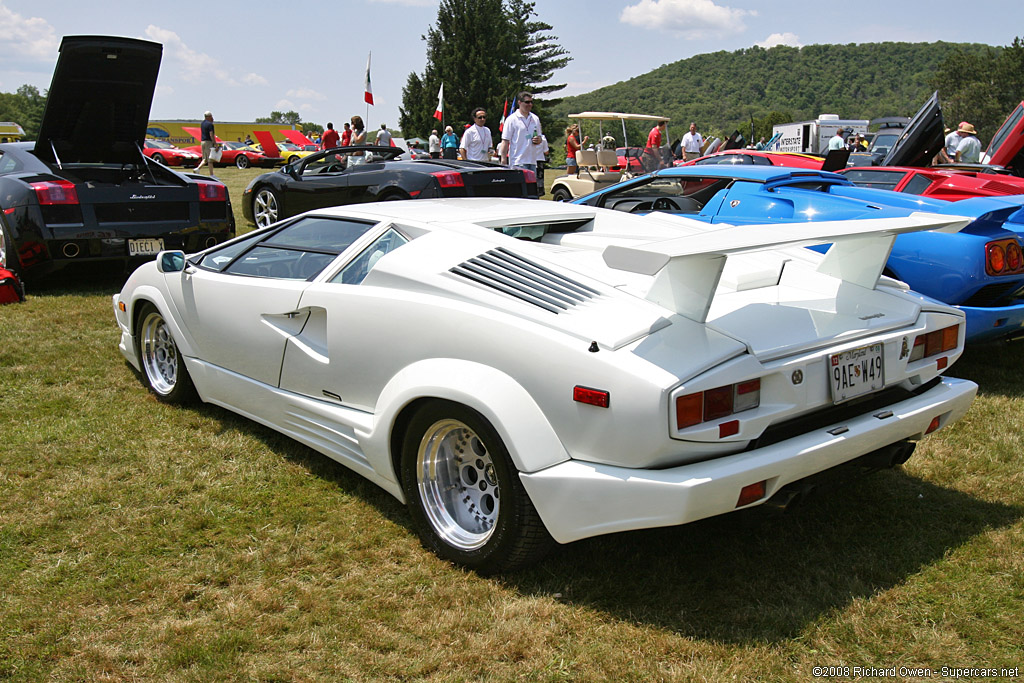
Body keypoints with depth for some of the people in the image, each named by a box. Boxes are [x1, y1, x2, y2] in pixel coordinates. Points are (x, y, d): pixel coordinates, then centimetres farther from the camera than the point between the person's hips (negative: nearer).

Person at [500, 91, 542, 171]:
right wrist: (503, 159, -13)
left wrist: (538, 140, -2)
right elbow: (505, 141, -7)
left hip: (532, 161, 6)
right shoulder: (512, 119, -4)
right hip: (518, 162, -6)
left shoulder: (535, 119, 14)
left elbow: (539, 137, 23)